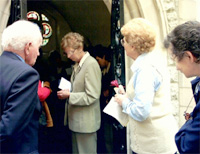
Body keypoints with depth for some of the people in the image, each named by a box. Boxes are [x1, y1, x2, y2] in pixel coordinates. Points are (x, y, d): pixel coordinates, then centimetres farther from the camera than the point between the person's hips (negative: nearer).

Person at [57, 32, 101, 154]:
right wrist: (66, 92, 3)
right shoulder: (78, 64, 10)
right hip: (76, 120, 9)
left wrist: (69, 95, -18)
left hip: (86, 122, -9)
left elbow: (91, 96, -21)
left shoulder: (91, 64, -18)